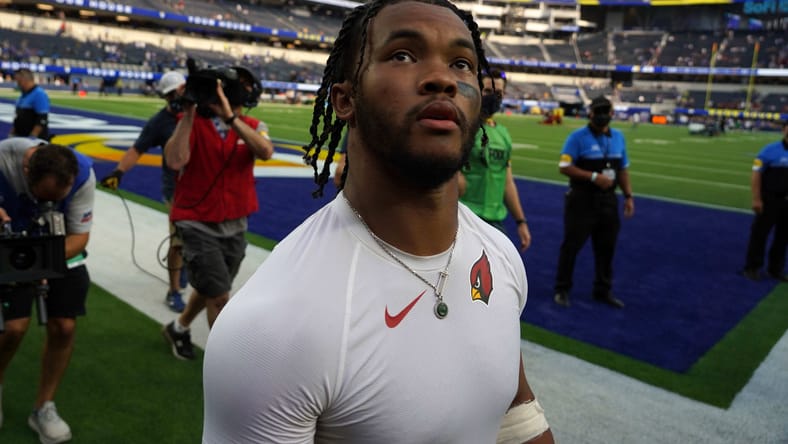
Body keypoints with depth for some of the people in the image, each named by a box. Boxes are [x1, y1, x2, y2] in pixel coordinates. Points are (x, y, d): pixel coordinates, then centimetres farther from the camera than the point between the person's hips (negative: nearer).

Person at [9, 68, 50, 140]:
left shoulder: (39, 94, -15)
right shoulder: (24, 95, 15)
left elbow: (42, 119, -21)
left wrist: (32, 137, -23)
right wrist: (12, 133, 18)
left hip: (37, 139, -9)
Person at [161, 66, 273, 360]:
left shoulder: (252, 127, -2)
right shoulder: (193, 122, -9)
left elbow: (265, 152, -25)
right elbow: (175, 161, -27)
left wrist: (230, 117, -33)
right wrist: (189, 112, -27)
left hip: (235, 225, 5)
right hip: (197, 223, -4)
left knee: (209, 289, 21)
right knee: (220, 297, -7)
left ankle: (179, 329, 49)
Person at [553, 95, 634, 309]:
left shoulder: (618, 137, 9)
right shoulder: (578, 137, -9)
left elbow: (623, 170, 15)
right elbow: (564, 167, -15)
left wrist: (628, 196, 9)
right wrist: (594, 177, -21)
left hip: (608, 200, 6)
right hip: (582, 200, -5)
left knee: (606, 247, 13)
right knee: (572, 244, 2)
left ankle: (603, 290, 28)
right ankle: (562, 289, 16)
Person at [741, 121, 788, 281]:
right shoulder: (771, 150, -9)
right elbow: (756, 175, -11)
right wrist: (756, 199, -15)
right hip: (770, 200, -5)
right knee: (759, 233, 3)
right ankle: (752, 268, 14)